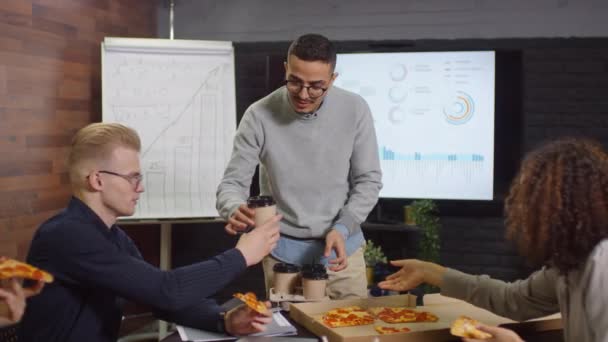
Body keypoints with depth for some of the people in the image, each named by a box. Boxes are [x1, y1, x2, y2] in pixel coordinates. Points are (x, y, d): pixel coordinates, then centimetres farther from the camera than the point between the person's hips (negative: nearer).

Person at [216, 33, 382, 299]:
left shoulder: (355, 110, -11)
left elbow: (368, 180, -4)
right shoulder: (259, 116, -15)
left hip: (343, 246, 1)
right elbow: (232, 183, -10)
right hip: (283, 251, -1)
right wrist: (235, 210, -33)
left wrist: (343, 229, -18)